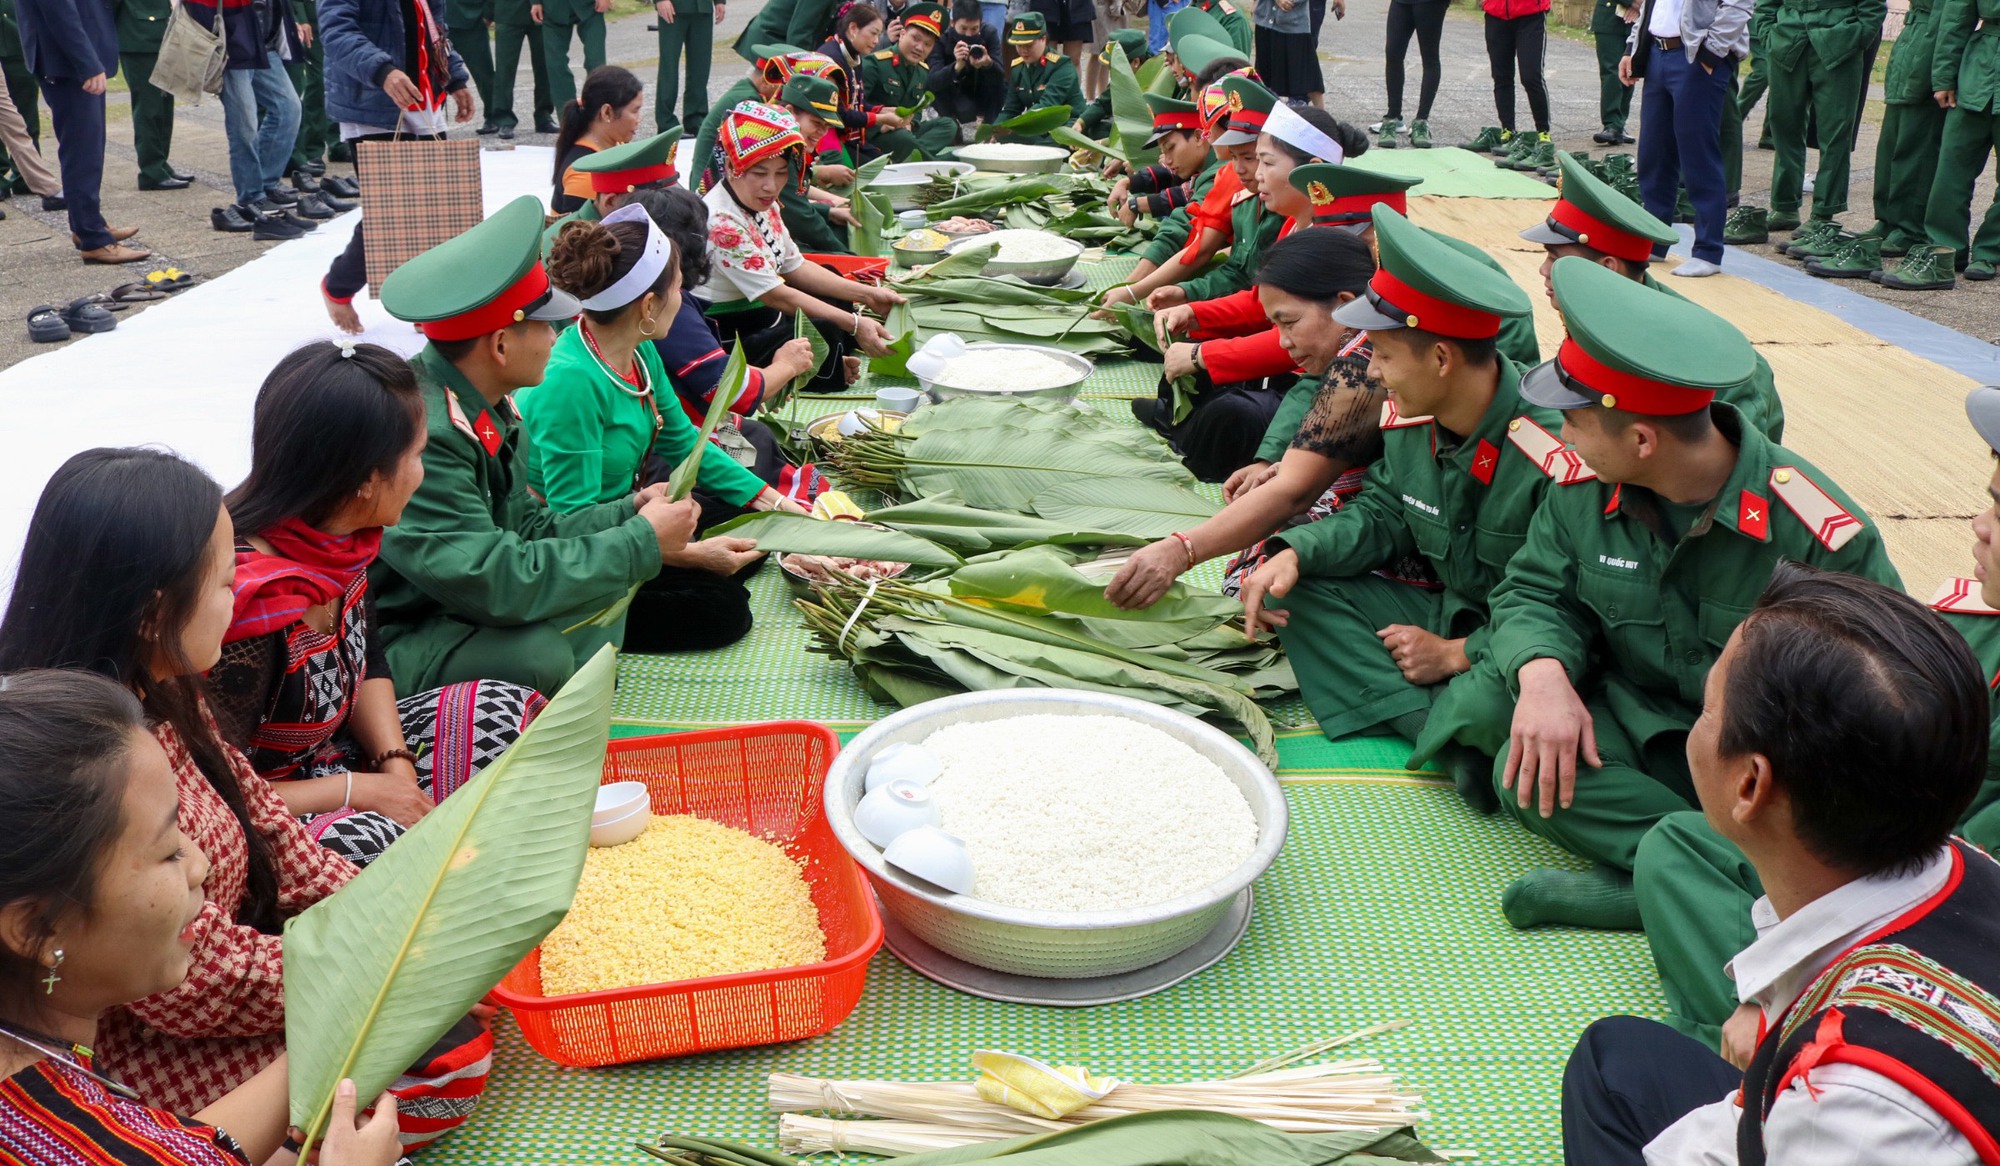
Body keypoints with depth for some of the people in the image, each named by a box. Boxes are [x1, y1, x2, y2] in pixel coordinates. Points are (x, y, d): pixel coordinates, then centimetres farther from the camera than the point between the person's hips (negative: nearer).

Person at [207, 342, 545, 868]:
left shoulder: (334, 541, -7)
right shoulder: (252, 602, -32)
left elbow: (369, 663, 9)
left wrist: (397, 765, -7)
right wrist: (356, 790, -18)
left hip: (329, 755, 9)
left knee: (504, 711, 4)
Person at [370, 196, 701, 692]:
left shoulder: (490, 407, 3)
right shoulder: (421, 434, -27)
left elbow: (526, 530, 12)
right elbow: (493, 582, -30)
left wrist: (629, 512, -1)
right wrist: (643, 540, -21)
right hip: (388, 646, -10)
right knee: (538, 655, -30)